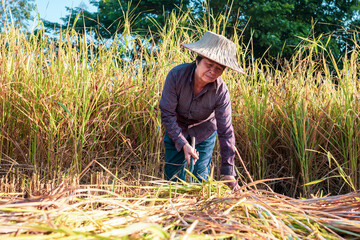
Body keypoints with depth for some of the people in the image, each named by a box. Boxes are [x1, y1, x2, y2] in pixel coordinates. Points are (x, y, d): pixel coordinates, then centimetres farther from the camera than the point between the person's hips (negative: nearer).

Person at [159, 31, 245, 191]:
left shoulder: (221, 91, -28)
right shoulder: (177, 75, -30)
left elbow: (226, 132, -23)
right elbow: (167, 114, -23)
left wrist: (228, 171, -25)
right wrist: (183, 144, -30)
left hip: (204, 134, 0)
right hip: (177, 130, 0)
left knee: (202, 177, 1)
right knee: (173, 177, 1)